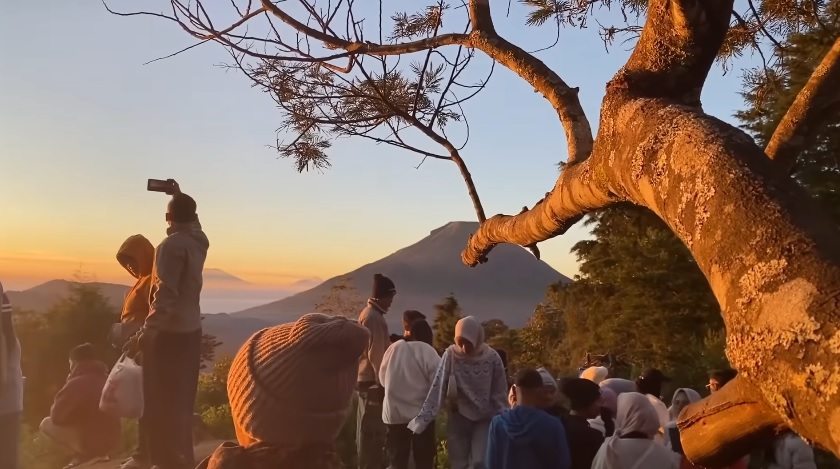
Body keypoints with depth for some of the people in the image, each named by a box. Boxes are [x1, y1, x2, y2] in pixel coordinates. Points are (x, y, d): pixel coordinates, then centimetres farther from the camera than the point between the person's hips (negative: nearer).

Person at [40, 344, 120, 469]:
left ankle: (82, 455, 2)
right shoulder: (106, 379, 9)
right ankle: (98, 454, 15)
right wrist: (72, 416, 28)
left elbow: (56, 416, -7)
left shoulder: (77, 383, -15)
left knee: (46, 424, 7)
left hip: (90, 442, -7)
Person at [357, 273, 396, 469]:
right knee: (373, 429, -3)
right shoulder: (373, 317, -18)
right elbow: (375, 354, -21)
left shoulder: (370, 314, 14)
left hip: (368, 380, 10)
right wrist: (383, 383, -19)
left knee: (367, 429, 17)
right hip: (373, 381, -10)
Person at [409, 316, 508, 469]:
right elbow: (438, 389, -14)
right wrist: (421, 420, -18)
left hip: (485, 418, -1)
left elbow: (500, 395, -6)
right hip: (459, 418, 1)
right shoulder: (450, 355, -14)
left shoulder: (492, 358, -14)